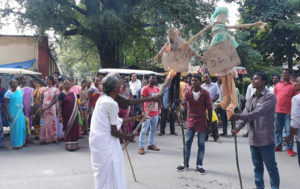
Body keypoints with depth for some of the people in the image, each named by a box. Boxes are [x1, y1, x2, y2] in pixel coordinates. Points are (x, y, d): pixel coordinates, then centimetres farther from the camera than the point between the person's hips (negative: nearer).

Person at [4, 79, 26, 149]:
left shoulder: (20, 91, 9)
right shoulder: (8, 93, -7)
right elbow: (6, 104, -9)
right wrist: (8, 115, -14)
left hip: (21, 113, 5)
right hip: (13, 113, -5)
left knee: (22, 128, 8)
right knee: (14, 129, 0)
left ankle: (21, 142, 23)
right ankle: (16, 144, 10)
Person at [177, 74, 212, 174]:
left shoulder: (205, 93, -7)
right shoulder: (188, 92, -1)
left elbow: (209, 108, -2)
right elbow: (183, 103, -17)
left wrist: (210, 121, -2)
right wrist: (182, 103, -41)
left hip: (202, 122, -2)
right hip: (190, 121, 2)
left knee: (201, 144, 5)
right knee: (187, 143, 9)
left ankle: (199, 165, 17)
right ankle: (185, 163, 23)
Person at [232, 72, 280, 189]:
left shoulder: (270, 97, -11)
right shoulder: (251, 98, 12)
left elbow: (259, 113, -24)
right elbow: (245, 114, 1)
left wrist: (239, 116, -30)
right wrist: (238, 128, -15)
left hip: (266, 139, -7)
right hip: (253, 139, 7)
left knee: (271, 167, 5)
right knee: (257, 166, 17)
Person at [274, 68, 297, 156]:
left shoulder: (293, 86, -1)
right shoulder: (277, 85, 10)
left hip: (288, 111, -4)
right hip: (278, 110, 4)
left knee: (289, 130, -1)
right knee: (278, 129, 12)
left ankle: (289, 148, 6)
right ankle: (278, 146, 23)